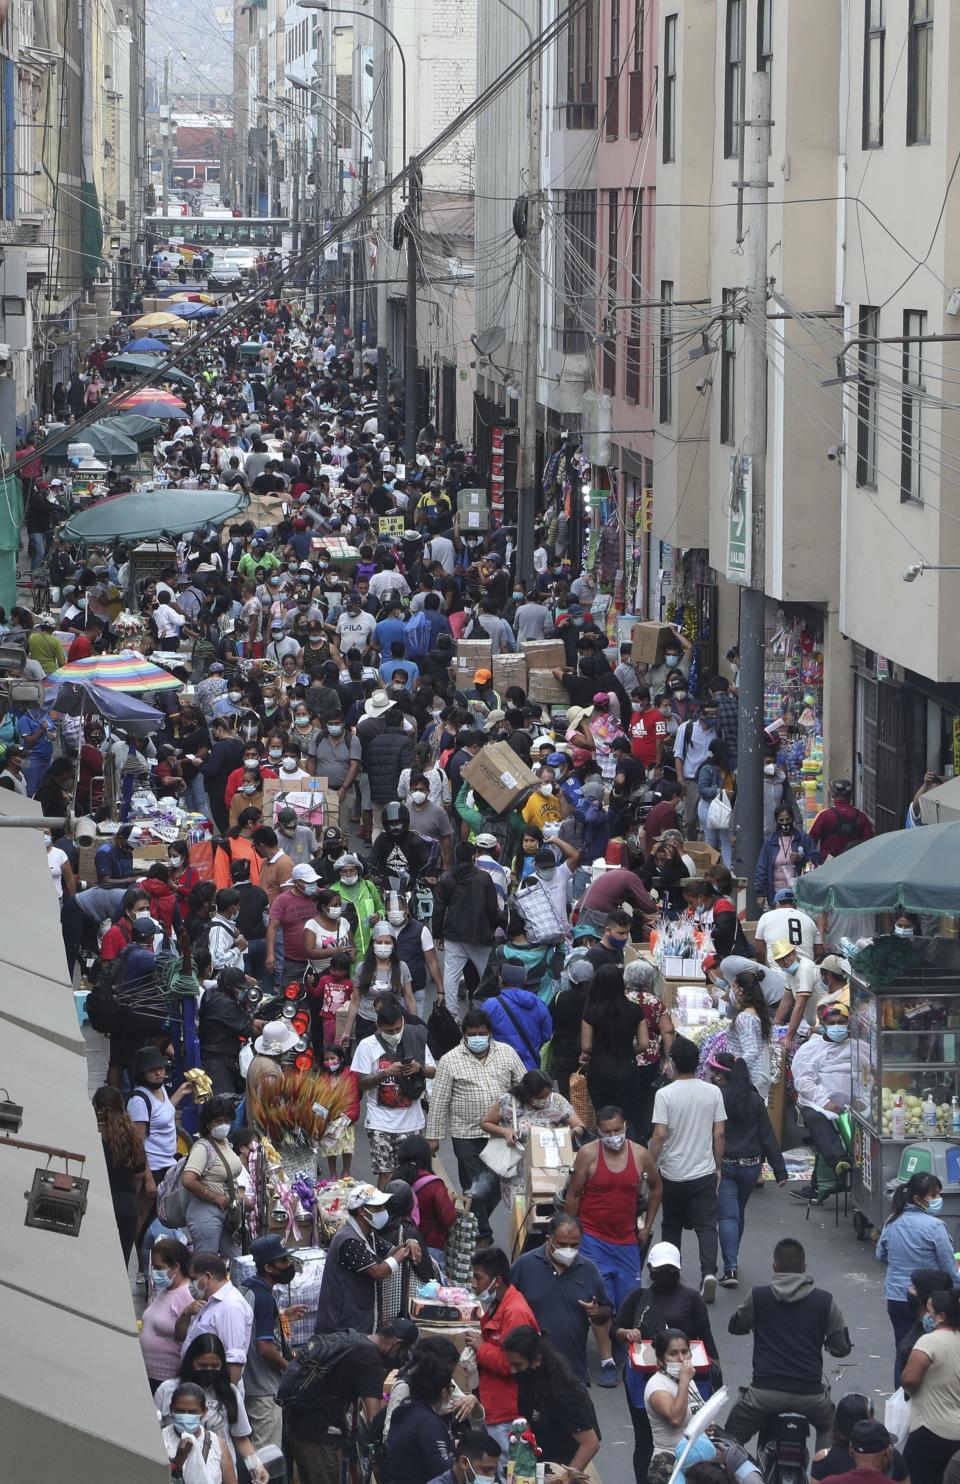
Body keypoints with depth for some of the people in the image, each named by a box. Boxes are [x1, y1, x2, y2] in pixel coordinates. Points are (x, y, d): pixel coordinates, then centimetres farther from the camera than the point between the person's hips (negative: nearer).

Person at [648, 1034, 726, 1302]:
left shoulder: (665, 1095, -12)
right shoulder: (713, 1092, -4)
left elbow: (660, 1135, -15)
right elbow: (719, 1134, -1)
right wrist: (718, 1167, 11)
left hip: (672, 1174, -1)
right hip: (704, 1172, 1)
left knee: (671, 1226, 16)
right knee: (706, 1226, 1)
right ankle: (709, 1272, -20)